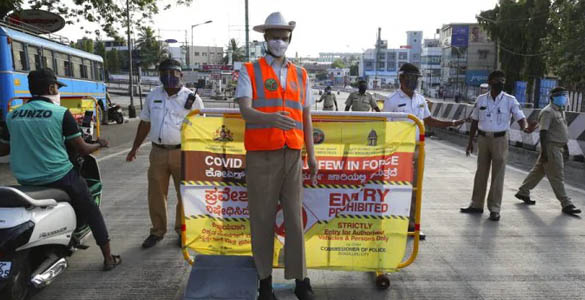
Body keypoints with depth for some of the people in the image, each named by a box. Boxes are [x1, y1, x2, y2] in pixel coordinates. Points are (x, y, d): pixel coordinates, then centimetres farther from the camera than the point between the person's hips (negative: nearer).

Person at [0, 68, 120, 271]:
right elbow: (82, 150, -7)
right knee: (92, 212, 12)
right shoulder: (61, 113, -10)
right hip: (59, 178, -5)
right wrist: (99, 144, 13)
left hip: (25, 183, 5)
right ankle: (108, 258, 16)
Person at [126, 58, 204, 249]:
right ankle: (157, 231, 26)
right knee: (156, 194, 10)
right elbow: (145, 123, 17)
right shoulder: (153, 96, 10)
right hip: (158, 152, 4)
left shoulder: (192, 98, -2)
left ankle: (182, 230, 24)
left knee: (184, 194, 6)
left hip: (183, 153, -3)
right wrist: (135, 148, 17)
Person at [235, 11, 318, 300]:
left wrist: (311, 155, 11)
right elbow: (246, 111, -11)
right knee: (262, 219, 5)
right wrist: (271, 118, -32)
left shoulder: (300, 75, 15)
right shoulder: (250, 71, 4)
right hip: (261, 156, -2)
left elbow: (306, 118, 16)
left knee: (295, 217, 4)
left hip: (292, 156, 3)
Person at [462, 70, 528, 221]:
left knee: (498, 174, 1)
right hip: (483, 138, 3)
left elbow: (520, 117, -9)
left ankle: (494, 208, 9)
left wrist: (524, 128, -32)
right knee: (481, 172, 10)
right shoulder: (481, 99, 4)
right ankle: (476, 204, 21)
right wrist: (470, 141, 9)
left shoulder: (510, 100, -2)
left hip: (500, 139, -2)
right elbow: (475, 121, 10)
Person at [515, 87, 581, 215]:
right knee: (557, 176, -4)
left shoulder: (560, 111, 16)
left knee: (538, 170, 15)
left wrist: (565, 146, 23)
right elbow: (543, 132, -20)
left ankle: (523, 192, 24)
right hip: (551, 147, -10)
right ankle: (566, 205, 2)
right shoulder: (548, 112, -14)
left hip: (558, 147, 10)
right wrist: (544, 152, -24)